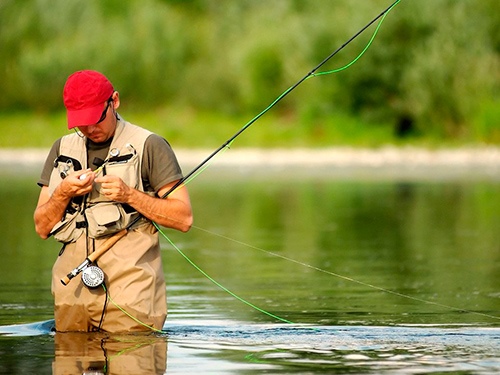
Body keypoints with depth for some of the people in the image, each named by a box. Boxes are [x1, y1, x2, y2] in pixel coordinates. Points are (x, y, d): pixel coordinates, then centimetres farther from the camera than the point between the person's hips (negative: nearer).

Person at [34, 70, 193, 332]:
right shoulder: (63, 149, 16)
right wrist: (62, 194, -5)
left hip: (128, 287, -4)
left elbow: (183, 218, -3)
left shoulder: (149, 146, 2)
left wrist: (129, 195, -13)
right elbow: (42, 228, 14)